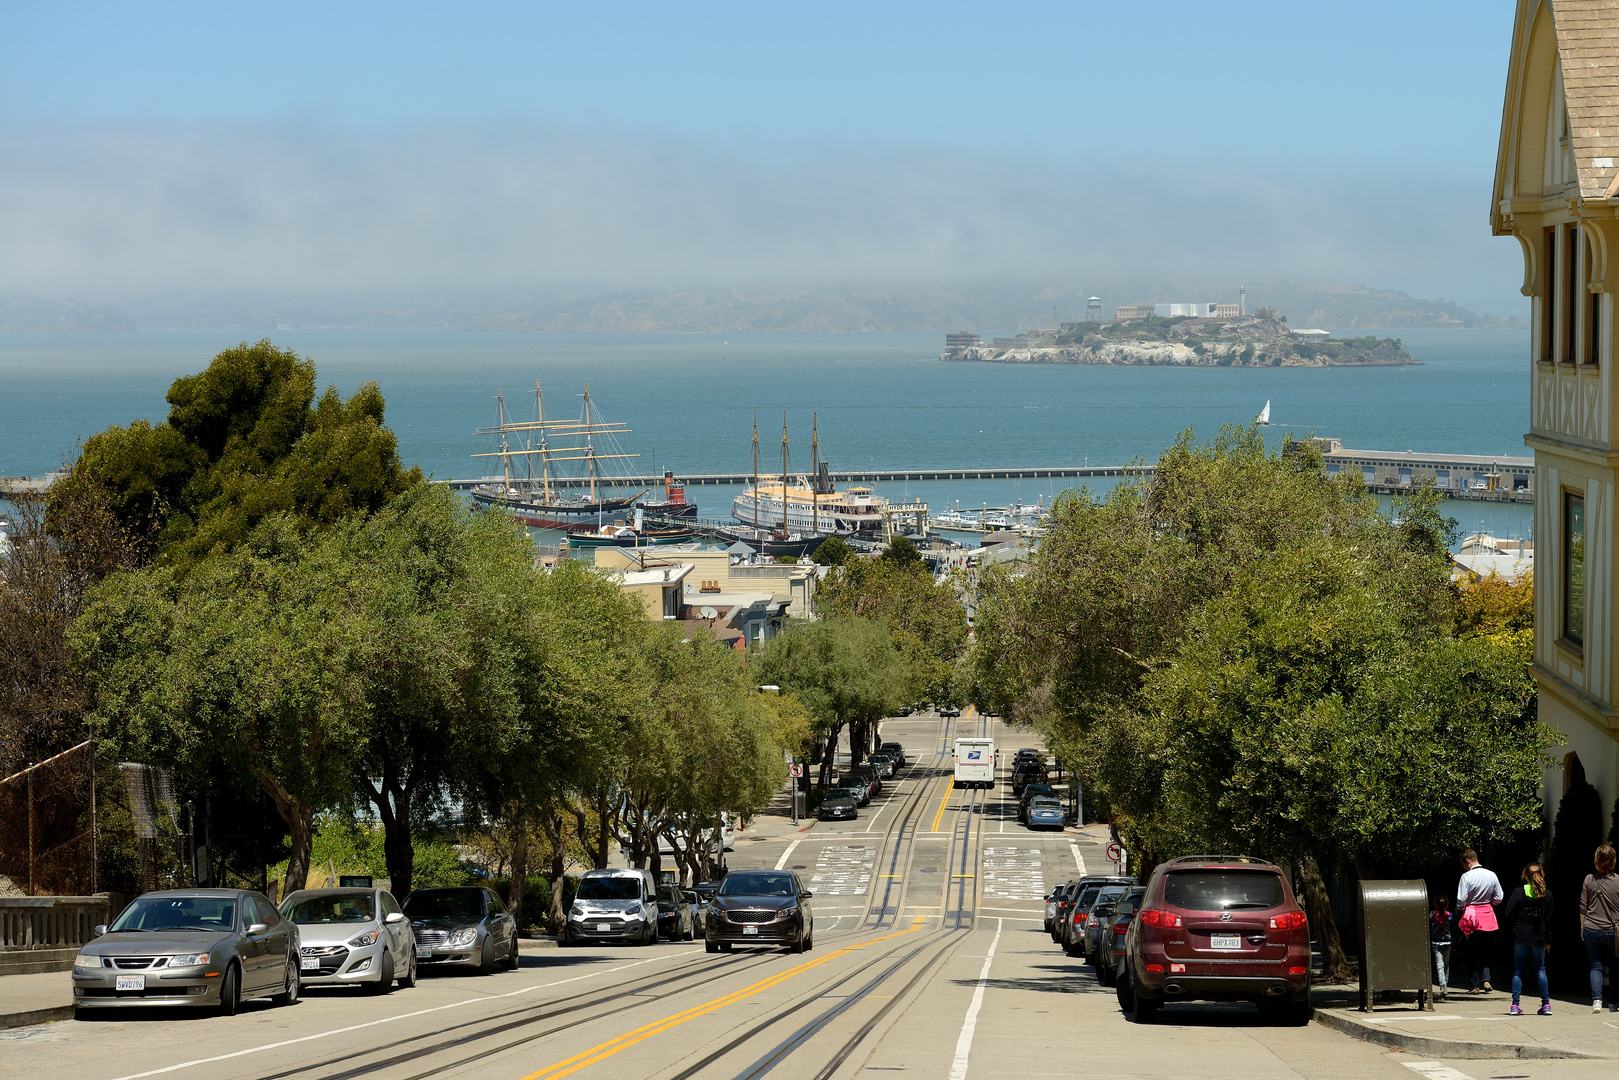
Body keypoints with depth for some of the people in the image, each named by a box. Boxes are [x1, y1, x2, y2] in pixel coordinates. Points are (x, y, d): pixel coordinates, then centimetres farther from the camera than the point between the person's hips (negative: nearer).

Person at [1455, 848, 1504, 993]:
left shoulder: (1466, 877, -14)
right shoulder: (1491, 875, 1)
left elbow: (1461, 900, -15)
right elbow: (1498, 898, 5)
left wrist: (1458, 910, 5)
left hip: (1471, 916, -5)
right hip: (1488, 916, 5)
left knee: (1471, 954, 5)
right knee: (1484, 951, 16)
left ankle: (1475, 985, 6)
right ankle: (1486, 980, 0)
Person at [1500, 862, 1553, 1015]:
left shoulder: (1518, 892, -5)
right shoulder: (1547, 895, 1)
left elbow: (1508, 915, -7)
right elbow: (1548, 919, 6)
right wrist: (1548, 940, 13)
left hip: (1520, 937, -1)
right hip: (1539, 938, 1)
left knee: (1518, 970, 7)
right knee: (1540, 970, 12)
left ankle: (1515, 1005, 0)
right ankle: (1546, 1004, 7)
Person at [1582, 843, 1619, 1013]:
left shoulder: (1589, 880, -4)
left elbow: (1583, 907, 2)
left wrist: (1582, 929, 12)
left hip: (1591, 929, 0)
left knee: (1595, 966, 6)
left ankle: (1596, 999, -11)